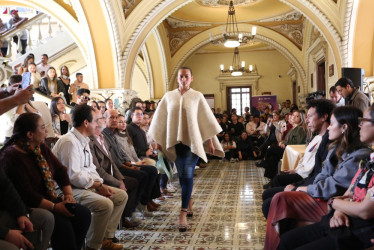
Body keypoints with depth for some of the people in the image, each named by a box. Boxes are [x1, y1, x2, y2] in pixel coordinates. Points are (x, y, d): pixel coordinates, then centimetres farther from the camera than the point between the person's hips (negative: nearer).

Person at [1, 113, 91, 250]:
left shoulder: (41, 148, 8)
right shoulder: (12, 156, -18)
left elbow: (60, 170, 8)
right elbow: (26, 194, -23)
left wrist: (68, 194, -7)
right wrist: (54, 207, -24)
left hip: (50, 199, 8)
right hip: (28, 207, -8)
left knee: (84, 214, -9)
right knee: (63, 224, -28)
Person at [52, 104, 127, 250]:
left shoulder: (83, 141, 14)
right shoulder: (69, 142, -18)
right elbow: (73, 176, -24)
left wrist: (101, 184, -3)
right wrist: (98, 186, -15)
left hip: (87, 185, 11)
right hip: (71, 189, -10)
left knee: (121, 196, 7)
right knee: (105, 204, -30)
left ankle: (106, 238, 8)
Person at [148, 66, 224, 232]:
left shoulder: (197, 96, 2)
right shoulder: (168, 96, 6)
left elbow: (206, 119, 3)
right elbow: (161, 119, 10)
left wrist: (210, 141, 0)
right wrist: (159, 141, 10)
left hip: (192, 140, -2)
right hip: (175, 140, 3)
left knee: (188, 175, -10)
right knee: (181, 174, 9)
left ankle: (183, 213, -10)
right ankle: (188, 201, 30)